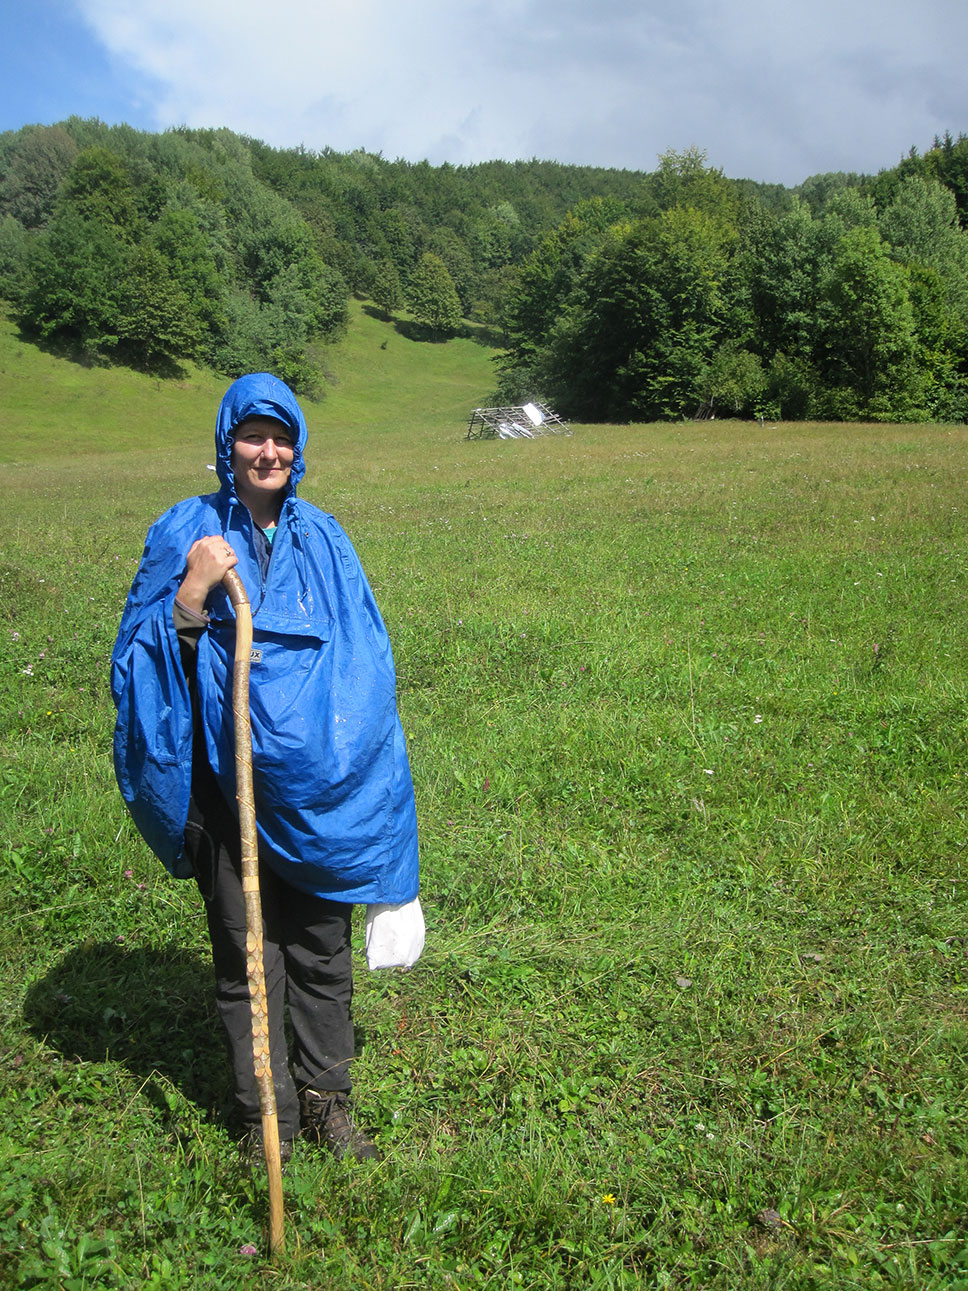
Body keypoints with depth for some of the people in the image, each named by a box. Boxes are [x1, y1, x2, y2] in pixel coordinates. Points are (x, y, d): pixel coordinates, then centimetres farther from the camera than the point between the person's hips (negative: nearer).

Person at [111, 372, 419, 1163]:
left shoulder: (322, 537, 7)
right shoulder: (187, 533, -1)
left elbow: (367, 657, 10)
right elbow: (141, 657, -3)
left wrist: (356, 764, 3)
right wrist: (192, 594, -19)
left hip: (318, 786, 2)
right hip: (226, 784, -2)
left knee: (323, 950, 12)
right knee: (247, 958, 7)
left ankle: (326, 1099, 30)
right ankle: (266, 1116, 25)